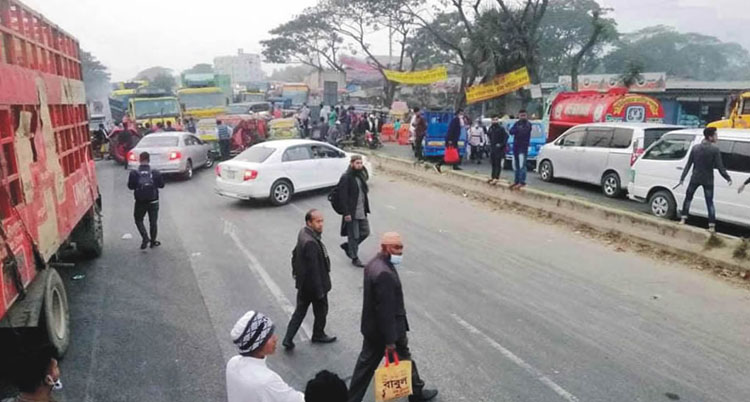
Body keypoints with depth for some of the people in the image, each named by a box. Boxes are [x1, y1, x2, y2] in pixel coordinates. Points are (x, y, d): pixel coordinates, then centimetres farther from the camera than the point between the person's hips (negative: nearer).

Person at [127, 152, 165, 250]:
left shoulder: (134, 173, -13)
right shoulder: (155, 173, -11)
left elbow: (130, 186, -6)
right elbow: (161, 185, -3)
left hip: (140, 202, 0)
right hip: (153, 201, 1)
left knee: (138, 220, 17)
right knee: (153, 222, 13)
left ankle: (145, 238, 0)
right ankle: (153, 241, 22)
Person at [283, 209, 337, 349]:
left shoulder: (303, 233, -2)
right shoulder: (311, 243, -33)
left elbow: (295, 254, 13)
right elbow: (313, 269, -29)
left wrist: (296, 272, 25)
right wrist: (320, 291, -21)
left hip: (303, 283, 8)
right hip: (314, 285, -8)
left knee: (300, 311, 19)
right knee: (321, 310, 17)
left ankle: (288, 339, 22)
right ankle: (318, 335, 38)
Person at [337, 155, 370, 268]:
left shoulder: (361, 175, 9)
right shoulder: (346, 177, -16)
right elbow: (343, 196, -18)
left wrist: (366, 208, 11)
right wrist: (346, 213, -20)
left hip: (362, 212, 8)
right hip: (351, 213, -8)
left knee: (365, 232, 14)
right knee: (354, 236, 3)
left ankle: (347, 246, 34)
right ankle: (354, 258, 20)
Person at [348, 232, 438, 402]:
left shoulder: (374, 264, 2)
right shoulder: (385, 274, -30)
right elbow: (386, 310, -28)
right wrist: (390, 340, -22)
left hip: (371, 327, 8)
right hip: (385, 329, -8)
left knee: (366, 362, 17)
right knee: (404, 360, 15)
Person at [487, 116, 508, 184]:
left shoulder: (501, 128, -12)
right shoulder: (491, 128, 9)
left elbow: (506, 136, -19)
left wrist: (502, 144, -20)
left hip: (499, 148, -7)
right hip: (492, 147, 7)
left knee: (498, 163, -6)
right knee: (493, 163, 15)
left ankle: (496, 178, -8)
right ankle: (493, 176, 24)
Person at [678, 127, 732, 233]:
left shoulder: (695, 148, -3)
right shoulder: (715, 150, -12)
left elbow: (688, 164, 0)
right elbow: (720, 167, -12)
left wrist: (682, 178, 5)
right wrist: (728, 178, -1)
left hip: (695, 178, 2)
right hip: (708, 180, -2)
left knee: (688, 198, 17)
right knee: (709, 202, 6)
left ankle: (683, 219, 15)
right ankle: (712, 225, 5)